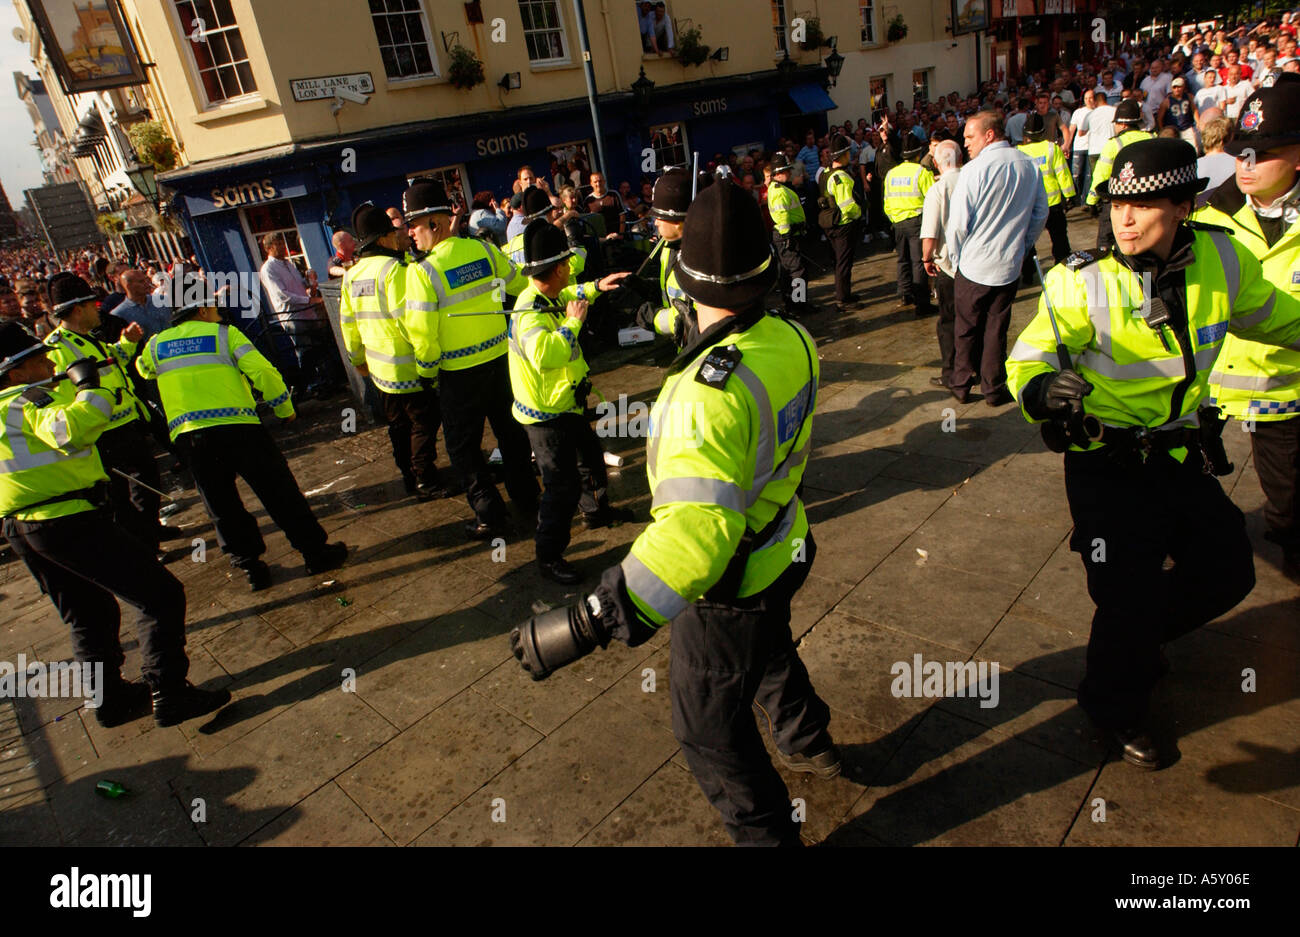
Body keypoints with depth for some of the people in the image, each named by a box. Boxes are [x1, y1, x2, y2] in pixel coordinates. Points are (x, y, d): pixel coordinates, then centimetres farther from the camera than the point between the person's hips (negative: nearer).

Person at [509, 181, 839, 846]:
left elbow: (698, 531, -49)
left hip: (728, 591, -8)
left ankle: (768, 834, 39)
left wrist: (588, 624, -49)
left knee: (711, 734, 16)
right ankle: (809, 743, 65)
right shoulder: (792, 338, -10)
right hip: (785, 550, 9)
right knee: (768, 649, 38)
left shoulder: (710, 390, -38)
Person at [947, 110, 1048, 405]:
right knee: (996, 330, 14)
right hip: (1009, 266, 4)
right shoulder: (1029, 166, 1)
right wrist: (1021, 247, 20)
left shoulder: (974, 169, -16)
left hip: (974, 267, -4)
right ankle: (994, 389, 21)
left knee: (966, 329, 11)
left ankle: (961, 385, 22)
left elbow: (957, 224, -15)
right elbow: (1041, 214, 9)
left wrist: (956, 258, 1)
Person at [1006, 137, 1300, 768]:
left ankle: (1136, 637, 45)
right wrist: (1039, 389, -42)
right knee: (1128, 594, -1)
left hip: (1182, 452, 6)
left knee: (1227, 571, 17)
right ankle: (1114, 706, 28)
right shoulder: (1081, 281, -19)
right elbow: (1028, 356, -21)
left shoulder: (1222, 260, -6)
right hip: (1108, 463, -5)